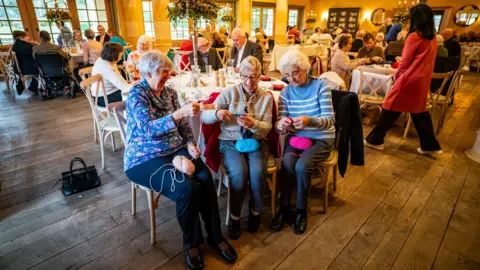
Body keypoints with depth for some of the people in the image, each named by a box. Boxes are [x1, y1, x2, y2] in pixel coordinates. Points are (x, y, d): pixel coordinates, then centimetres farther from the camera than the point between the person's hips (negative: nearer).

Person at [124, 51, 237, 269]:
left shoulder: (170, 93, 9)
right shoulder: (136, 95, -11)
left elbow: (183, 125, 13)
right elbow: (149, 130, -26)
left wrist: (190, 143, -6)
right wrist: (179, 113, -37)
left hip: (175, 151, 6)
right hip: (145, 159, -5)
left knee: (206, 178, -21)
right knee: (187, 188, -28)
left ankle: (215, 236, -3)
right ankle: (191, 243, -1)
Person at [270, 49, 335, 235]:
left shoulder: (321, 86, -9)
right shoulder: (286, 92, 1)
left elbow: (329, 120, -18)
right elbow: (280, 123, -4)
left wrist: (309, 120, -39)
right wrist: (281, 125, -30)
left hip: (321, 139, -2)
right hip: (295, 138, 3)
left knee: (302, 165, -29)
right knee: (287, 162, -29)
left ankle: (301, 210, -4)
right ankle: (284, 208, -8)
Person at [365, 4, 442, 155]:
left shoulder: (414, 36, -12)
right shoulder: (433, 38, 10)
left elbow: (405, 62, -7)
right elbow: (425, 61, 15)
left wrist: (397, 76, 9)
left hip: (409, 80, -7)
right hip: (423, 81, 7)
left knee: (390, 110, 1)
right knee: (419, 113, 16)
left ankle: (374, 140, 10)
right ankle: (430, 146, 21)